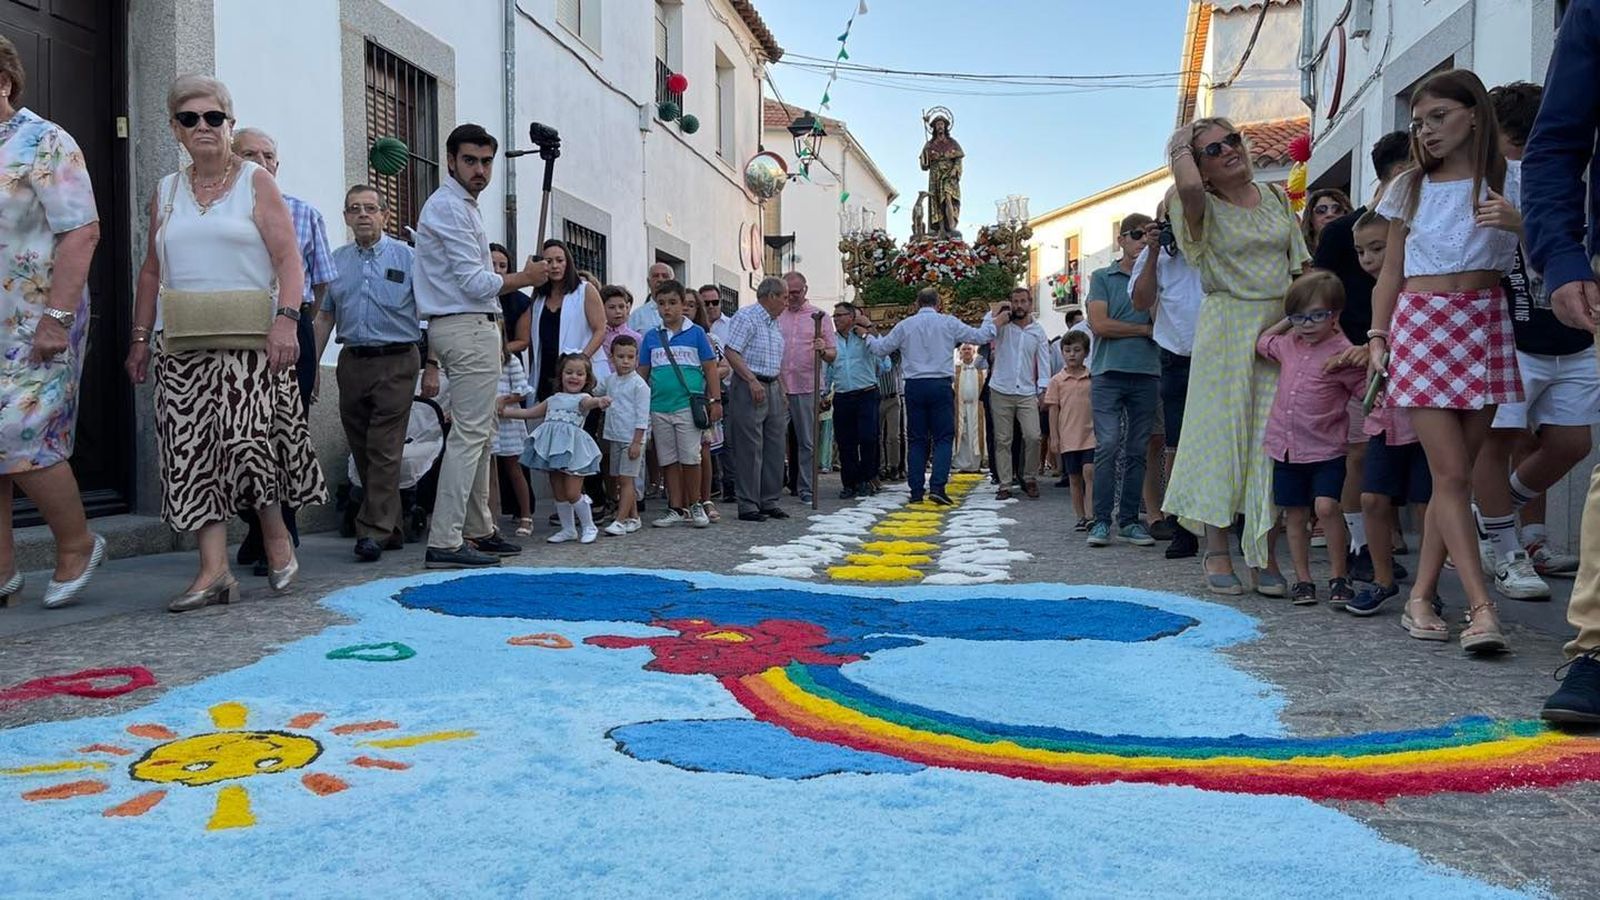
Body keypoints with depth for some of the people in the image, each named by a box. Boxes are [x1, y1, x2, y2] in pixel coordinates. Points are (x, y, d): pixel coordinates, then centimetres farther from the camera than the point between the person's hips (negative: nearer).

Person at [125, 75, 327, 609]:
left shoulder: (255, 183, 5)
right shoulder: (165, 193, 17)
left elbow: (288, 260, -4)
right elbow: (152, 271, 20)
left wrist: (286, 319, -19)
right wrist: (140, 337, 14)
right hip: (183, 345, 4)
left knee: (248, 437, -14)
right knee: (194, 449, -4)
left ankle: (277, 539, 9)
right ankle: (214, 570, -4)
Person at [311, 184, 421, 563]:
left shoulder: (406, 256, 0)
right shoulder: (337, 261, 12)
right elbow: (324, 317, 16)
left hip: (396, 362, -5)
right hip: (352, 361, 5)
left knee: (384, 449, -10)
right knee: (361, 451, 7)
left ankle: (374, 531, -8)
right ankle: (393, 528, 18)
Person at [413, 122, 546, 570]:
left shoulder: (463, 206, 22)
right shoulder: (449, 207, -11)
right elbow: (473, 282, -19)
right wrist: (524, 278, -5)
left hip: (469, 327, 11)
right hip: (470, 329, -11)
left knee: (482, 432, 14)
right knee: (468, 435, -12)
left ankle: (478, 530, 22)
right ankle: (444, 542, -12)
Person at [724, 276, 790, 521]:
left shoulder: (775, 325, 19)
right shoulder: (746, 317, -9)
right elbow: (730, 352, -17)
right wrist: (752, 381, -22)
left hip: (772, 388, 9)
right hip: (749, 388, -9)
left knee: (775, 448, 9)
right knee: (750, 449, -6)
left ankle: (769, 501, 18)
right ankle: (748, 505, -1)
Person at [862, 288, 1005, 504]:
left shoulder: (905, 325, 5)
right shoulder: (949, 323, 1)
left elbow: (881, 348, 11)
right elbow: (979, 336, 6)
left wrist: (867, 335, 29)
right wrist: (996, 322, 23)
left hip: (914, 386, 2)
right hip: (941, 385, -2)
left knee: (916, 439, 8)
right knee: (943, 437, 2)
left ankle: (916, 492, 7)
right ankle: (937, 487, -12)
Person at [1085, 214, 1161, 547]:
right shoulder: (1102, 277, 9)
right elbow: (1100, 325, -3)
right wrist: (1146, 329, -1)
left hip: (1147, 374, 3)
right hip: (1109, 373, -3)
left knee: (1137, 451, 4)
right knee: (1107, 446, -9)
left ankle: (1129, 520, 9)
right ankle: (1101, 520, -5)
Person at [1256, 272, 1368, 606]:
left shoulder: (1343, 353, -9)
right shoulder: (1288, 345, 8)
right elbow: (1261, 342, 27)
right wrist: (1286, 322, 18)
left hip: (1326, 450, -5)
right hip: (1286, 447, 6)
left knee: (1326, 506, -19)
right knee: (1296, 515, 9)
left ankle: (1339, 575, -3)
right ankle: (1302, 579, 19)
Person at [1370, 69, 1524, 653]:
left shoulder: (1509, 184, 6)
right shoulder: (1410, 188, 11)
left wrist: (1517, 224, -18)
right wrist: (1377, 339, 6)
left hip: (1485, 326, 0)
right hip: (1421, 326, 0)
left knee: (1455, 472, 1)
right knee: (1451, 472, -9)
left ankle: (1422, 598, 10)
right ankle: (1481, 607, -11)